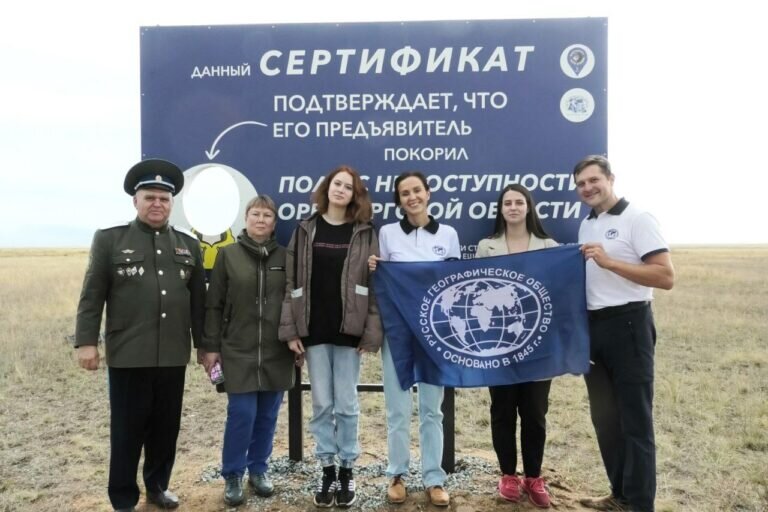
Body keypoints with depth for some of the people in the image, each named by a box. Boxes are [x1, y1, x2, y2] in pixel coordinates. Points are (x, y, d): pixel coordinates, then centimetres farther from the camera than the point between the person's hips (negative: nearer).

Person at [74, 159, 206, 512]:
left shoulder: (188, 244, 11)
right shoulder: (109, 240, 4)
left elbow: (198, 300, 11)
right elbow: (92, 296, 0)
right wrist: (86, 341, -6)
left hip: (173, 356, 3)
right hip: (127, 355, -3)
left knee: (166, 427, 12)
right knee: (127, 430, 6)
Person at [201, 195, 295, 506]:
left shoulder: (285, 257, 4)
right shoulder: (228, 255, 0)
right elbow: (214, 305, 1)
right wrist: (211, 346, -2)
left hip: (277, 352, 2)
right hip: (239, 351, -2)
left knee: (267, 415, 10)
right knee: (241, 414, -1)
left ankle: (258, 470, 29)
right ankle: (233, 476, 19)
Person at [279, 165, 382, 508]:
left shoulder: (365, 234, 2)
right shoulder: (306, 230, 6)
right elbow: (292, 282, 2)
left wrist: (371, 332, -9)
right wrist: (290, 330, -3)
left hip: (349, 330, -1)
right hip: (314, 330, 2)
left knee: (346, 404, 6)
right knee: (321, 404, 8)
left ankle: (347, 471, 21)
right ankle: (327, 471, 22)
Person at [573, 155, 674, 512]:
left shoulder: (637, 219, -8)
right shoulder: (585, 226, 14)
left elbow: (666, 277, -17)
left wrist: (609, 262, -22)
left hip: (627, 324, -8)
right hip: (592, 326, 8)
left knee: (634, 419, 1)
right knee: (604, 416, 15)